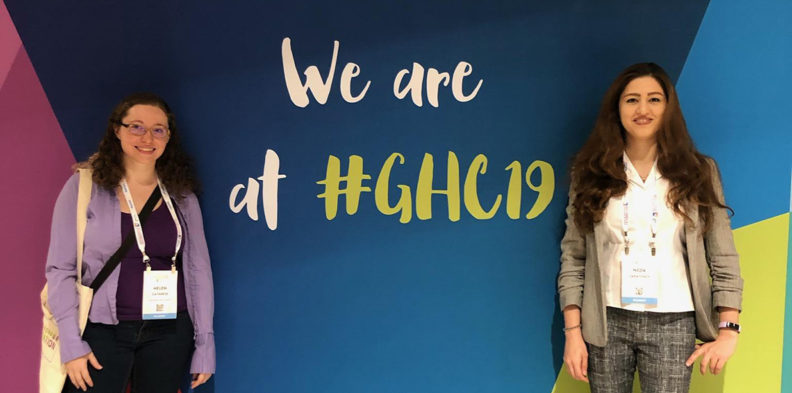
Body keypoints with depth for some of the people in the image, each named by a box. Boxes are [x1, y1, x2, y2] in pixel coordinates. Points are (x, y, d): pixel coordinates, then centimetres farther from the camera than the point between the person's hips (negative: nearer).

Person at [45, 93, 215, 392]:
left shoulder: (181, 195, 3)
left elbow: (198, 268, 4)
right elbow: (60, 268, -4)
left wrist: (205, 343, 2)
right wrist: (71, 343, -9)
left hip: (169, 333, 2)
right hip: (102, 330, -2)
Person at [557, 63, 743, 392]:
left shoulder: (698, 172, 3)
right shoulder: (592, 172, 2)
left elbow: (723, 257, 2)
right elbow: (573, 257, 1)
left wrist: (728, 330, -6)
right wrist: (573, 331, -5)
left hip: (672, 324, 0)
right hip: (606, 323, 1)